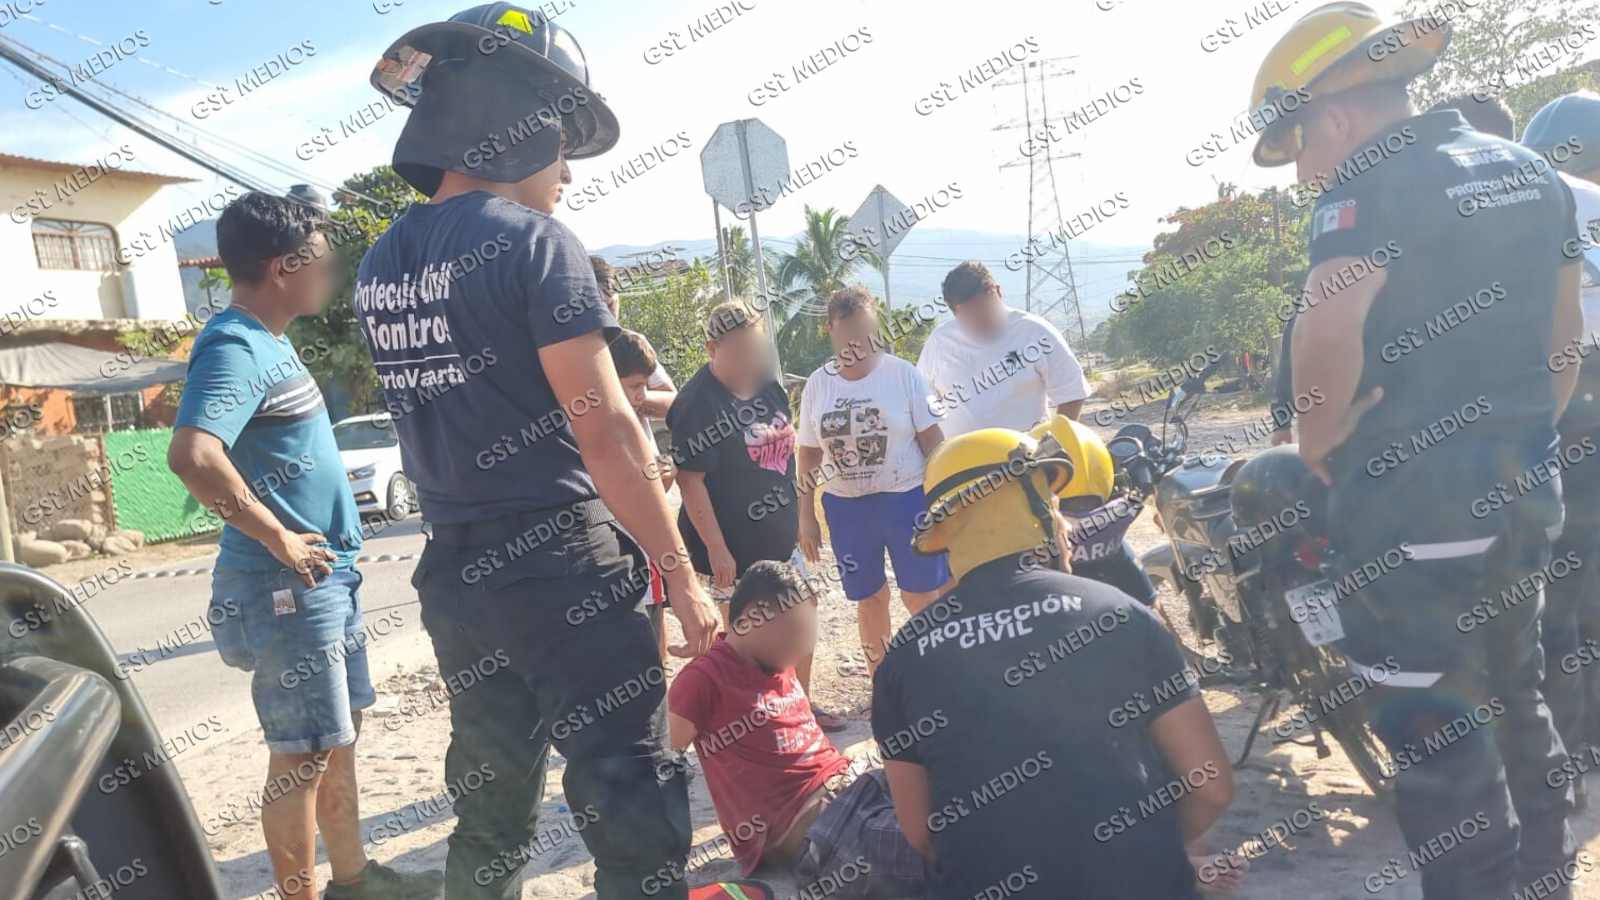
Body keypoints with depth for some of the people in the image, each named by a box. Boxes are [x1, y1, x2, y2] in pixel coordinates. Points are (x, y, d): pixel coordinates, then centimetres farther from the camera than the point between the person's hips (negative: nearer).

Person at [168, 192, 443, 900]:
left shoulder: (268, 340, 12)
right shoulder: (235, 348, -18)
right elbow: (192, 454, -35)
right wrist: (278, 539, -25)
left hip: (326, 579, 10)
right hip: (287, 588, -10)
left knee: (341, 733, 19)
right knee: (304, 755, 1)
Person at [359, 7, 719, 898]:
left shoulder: (381, 265, 11)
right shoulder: (534, 240, -11)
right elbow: (604, 431, -16)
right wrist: (682, 574, -11)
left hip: (453, 572, 8)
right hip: (561, 561, -7)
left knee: (492, 811, 19)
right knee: (633, 808, 3)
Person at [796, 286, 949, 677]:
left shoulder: (902, 374, -8)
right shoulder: (818, 384, 1)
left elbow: (932, 440, -5)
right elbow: (809, 455, 8)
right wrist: (806, 516, 7)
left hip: (908, 499, -3)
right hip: (845, 507, 3)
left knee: (921, 595, 3)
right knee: (869, 598, 14)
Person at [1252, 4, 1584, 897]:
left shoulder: (1370, 186, -15)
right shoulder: (1531, 171, 12)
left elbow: (1329, 332, -31)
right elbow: (1567, 329, 19)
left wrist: (1318, 443, -15)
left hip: (1413, 501, -9)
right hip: (1523, 491, 9)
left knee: (1435, 731, 2)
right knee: (1517, 702, 22)